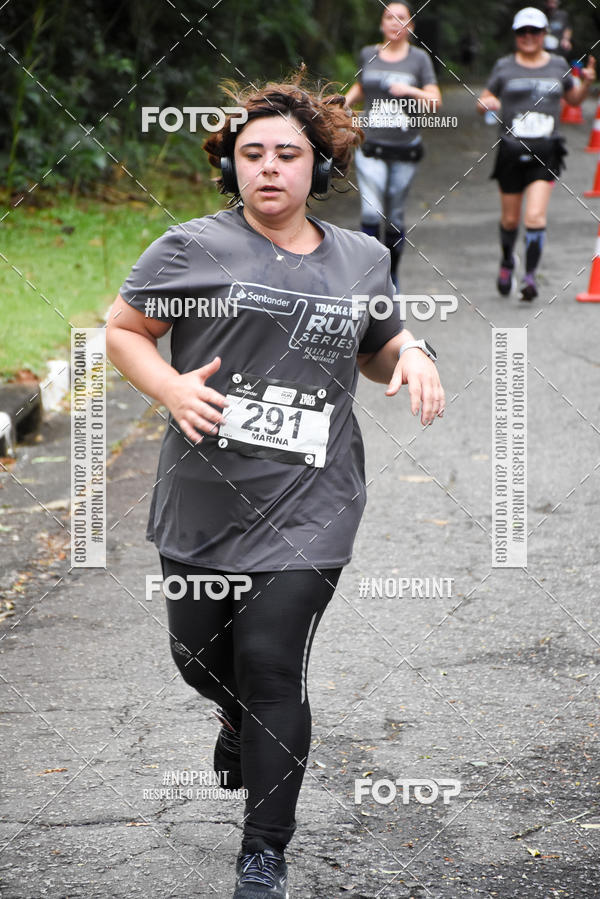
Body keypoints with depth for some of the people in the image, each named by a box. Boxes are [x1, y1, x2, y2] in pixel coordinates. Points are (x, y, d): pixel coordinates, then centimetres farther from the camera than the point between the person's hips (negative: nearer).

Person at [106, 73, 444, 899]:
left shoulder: (362, 261, 10)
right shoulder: (195, 248, -1)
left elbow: (377, 351, 24)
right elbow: (122, 329, 3)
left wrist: (412, 355, 0)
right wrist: (171, 389, -15)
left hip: (308, 508, 0)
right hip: (205, 503, 0)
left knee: (271, 664, -8)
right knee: (202, 657, 13)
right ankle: (241, 724, 52)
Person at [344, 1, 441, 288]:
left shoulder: (419, 58, 1)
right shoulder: (368, 55, 7)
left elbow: (435, 103, -4)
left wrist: (411, 91, -20)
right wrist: (343, 103, 9)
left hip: (405, 150, 0)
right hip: (372, 148, 0)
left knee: (394, 218, 5)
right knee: (371, 213, -17)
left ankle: (392, 274, 25)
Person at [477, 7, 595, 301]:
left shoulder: (557, 65, 9)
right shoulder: (504, 67, 5)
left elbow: (573, 100, 22)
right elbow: (483, 101, 10)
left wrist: (586, 82, 2)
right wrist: (487, 103, -14)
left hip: (545, 152, 0)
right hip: (511, 151, 0)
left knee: (535, 215, -16)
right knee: (510, 219, 10)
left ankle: (530, 276, -11)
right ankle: (507, 260, 39)